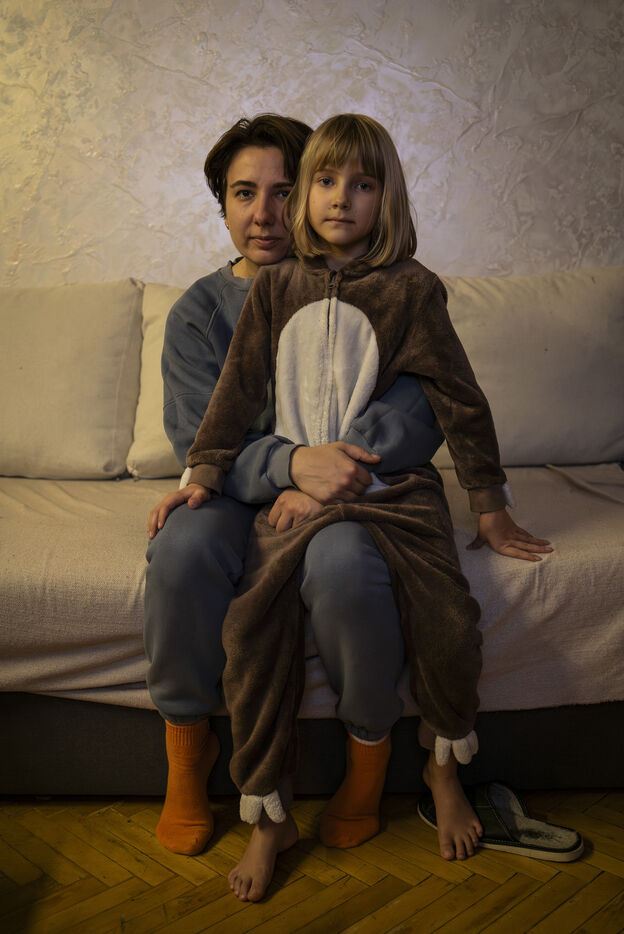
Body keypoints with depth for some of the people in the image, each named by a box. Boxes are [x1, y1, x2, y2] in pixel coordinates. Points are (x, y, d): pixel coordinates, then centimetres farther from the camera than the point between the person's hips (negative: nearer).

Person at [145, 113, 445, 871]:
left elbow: (421, 406, -12)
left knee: (343, 566, -34)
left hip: (347, 491, -1)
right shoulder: (198, 312, 4)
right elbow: (201, 439, -8)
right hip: (239, 495, 2)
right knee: (182, 550, -30)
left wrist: (326, 472, -26)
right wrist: (292, 462, -28)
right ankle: (187, 754, -5)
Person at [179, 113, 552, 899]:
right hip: (294, 490, 1)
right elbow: (240, 389, 10)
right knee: (252, 621, -20)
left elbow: (459, 400, 2)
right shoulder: (275, 288, 8)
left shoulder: (411, 289, 1)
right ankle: (267, 814, -2)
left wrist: (489, 507, 3)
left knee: (450, 622, -16)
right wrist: (201, 474, 4)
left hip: (393, 488, -1)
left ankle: (445, 766, 17)